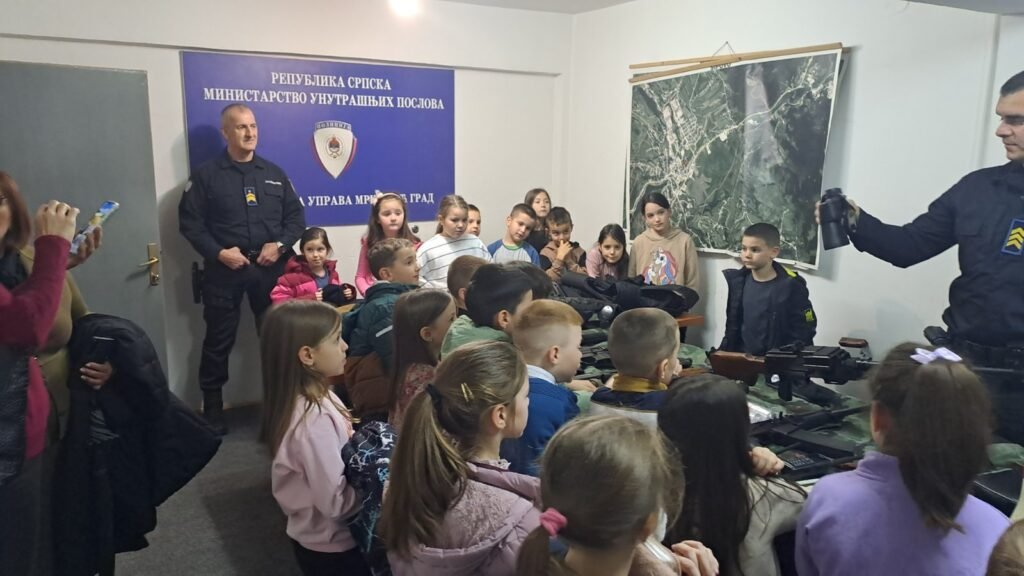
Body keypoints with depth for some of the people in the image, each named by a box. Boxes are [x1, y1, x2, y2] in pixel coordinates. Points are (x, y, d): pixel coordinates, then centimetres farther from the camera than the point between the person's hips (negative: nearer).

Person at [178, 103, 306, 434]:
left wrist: (280, 245, -8)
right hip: (225, 270, -2)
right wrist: (218, 253, -15)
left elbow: (296, 217, 9)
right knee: (219, 340, 5)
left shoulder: (274, 173, 11)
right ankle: (212, 408, 18)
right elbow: (190, 222, -3)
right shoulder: (206, 175, 1)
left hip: (270, 268, 3)